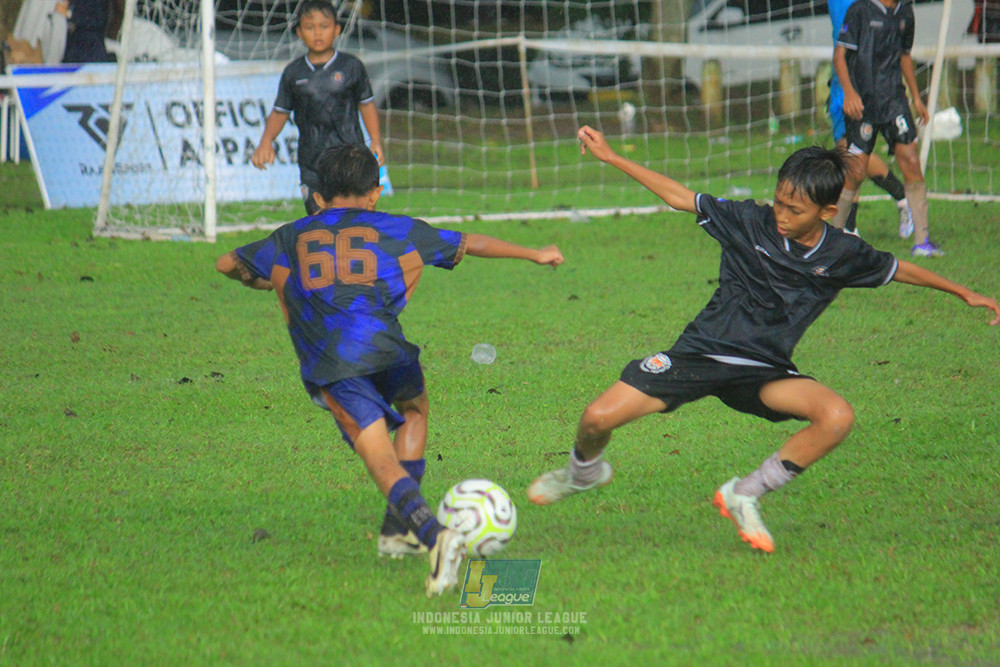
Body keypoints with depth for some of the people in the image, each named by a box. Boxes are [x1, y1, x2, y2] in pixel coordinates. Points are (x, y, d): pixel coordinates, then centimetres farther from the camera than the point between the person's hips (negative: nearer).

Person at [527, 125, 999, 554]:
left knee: (837, 416, -26)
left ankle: (744, 497, -9)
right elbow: (680, 198, -3)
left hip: (764, 372, 2)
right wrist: (610, 157, -4)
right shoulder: (750, 223, -10)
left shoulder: (843, 255, -4)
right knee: (598, 418, -15)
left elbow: (897, 270, 13)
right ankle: (584, 471, 25)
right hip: (701, 354, -2)